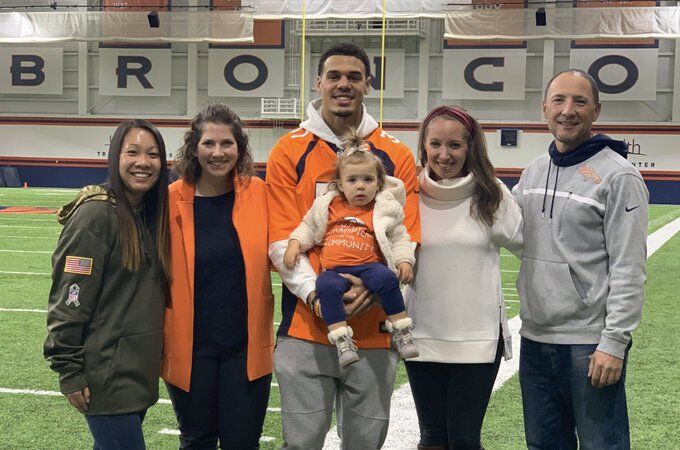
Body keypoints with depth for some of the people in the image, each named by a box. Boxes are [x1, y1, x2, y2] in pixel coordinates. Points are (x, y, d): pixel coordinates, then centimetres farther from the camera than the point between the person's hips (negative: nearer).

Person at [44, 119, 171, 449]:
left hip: (140, 370, 8)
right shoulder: (96, 214, -15)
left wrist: (154, 359, 17)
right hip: (106, 376, -8)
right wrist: (69, 372, -16)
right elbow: (68, 298, -16)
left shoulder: (152, 214, 10)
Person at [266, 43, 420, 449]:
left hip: (374, 330, 2)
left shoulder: (396, 156, 6)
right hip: (305, 328, -1)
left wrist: (373, 286, -16)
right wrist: (314, 292, -17)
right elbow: (282, 240, -2)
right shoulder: (290, 152, 3)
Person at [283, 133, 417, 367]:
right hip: (335, 269, 1)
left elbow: (399, 238, 13)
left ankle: (401, 332, -19)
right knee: (326, 286, -33)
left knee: (386, 278, -34)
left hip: (369, 266, -1)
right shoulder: (328, 206, 16)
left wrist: (404, 261, -4)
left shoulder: (384, 210, 11)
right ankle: (342, 339, -30)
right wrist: (294, 244, 8)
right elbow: (308, 227, 25)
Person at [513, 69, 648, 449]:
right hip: (535, 336, 7)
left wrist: (615, 342, -18)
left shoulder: (618, 177, -10)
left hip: (590, 343, -6)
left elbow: (628, 270, -14)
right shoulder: (534, 171, 11)